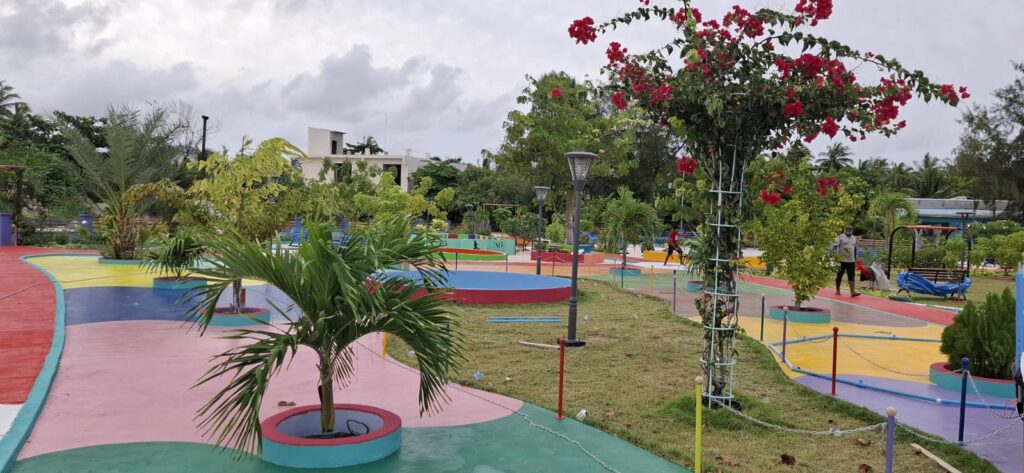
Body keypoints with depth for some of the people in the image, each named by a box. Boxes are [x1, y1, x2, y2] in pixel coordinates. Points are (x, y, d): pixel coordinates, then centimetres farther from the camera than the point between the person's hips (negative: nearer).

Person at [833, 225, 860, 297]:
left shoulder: (854, 238, 16)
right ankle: (837, 291, 18)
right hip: (841, 260, -4)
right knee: (839, 275, 6)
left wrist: (855, 260, 21)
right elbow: (834, 246, -9)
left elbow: (855, 249, 23)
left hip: (851, 261, 4)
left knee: (851, 276, -4)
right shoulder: (840, 237, -3)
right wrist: (835, 257, -20)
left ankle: (852, 292, -10)